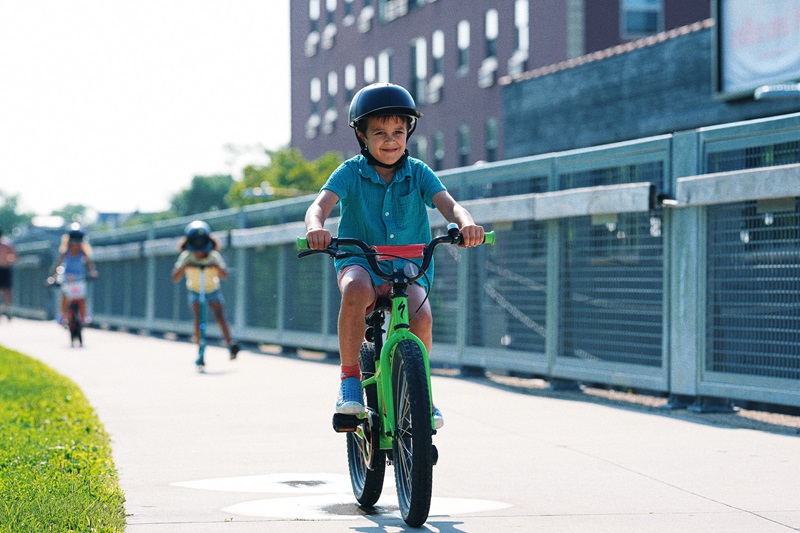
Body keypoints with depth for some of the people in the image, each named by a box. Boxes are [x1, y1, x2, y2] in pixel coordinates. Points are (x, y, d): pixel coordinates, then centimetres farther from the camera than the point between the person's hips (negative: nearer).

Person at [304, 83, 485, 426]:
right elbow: (320, 205, -19)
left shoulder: (418, 173, 1)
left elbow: (449, 205, -14)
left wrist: (466, 223, -39)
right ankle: (350, 378, -20)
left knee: (421, 314, -31)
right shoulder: (351, 172, -3)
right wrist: (316, 228, -44)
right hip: (360, 261, -1)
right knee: (356, 289, -38)